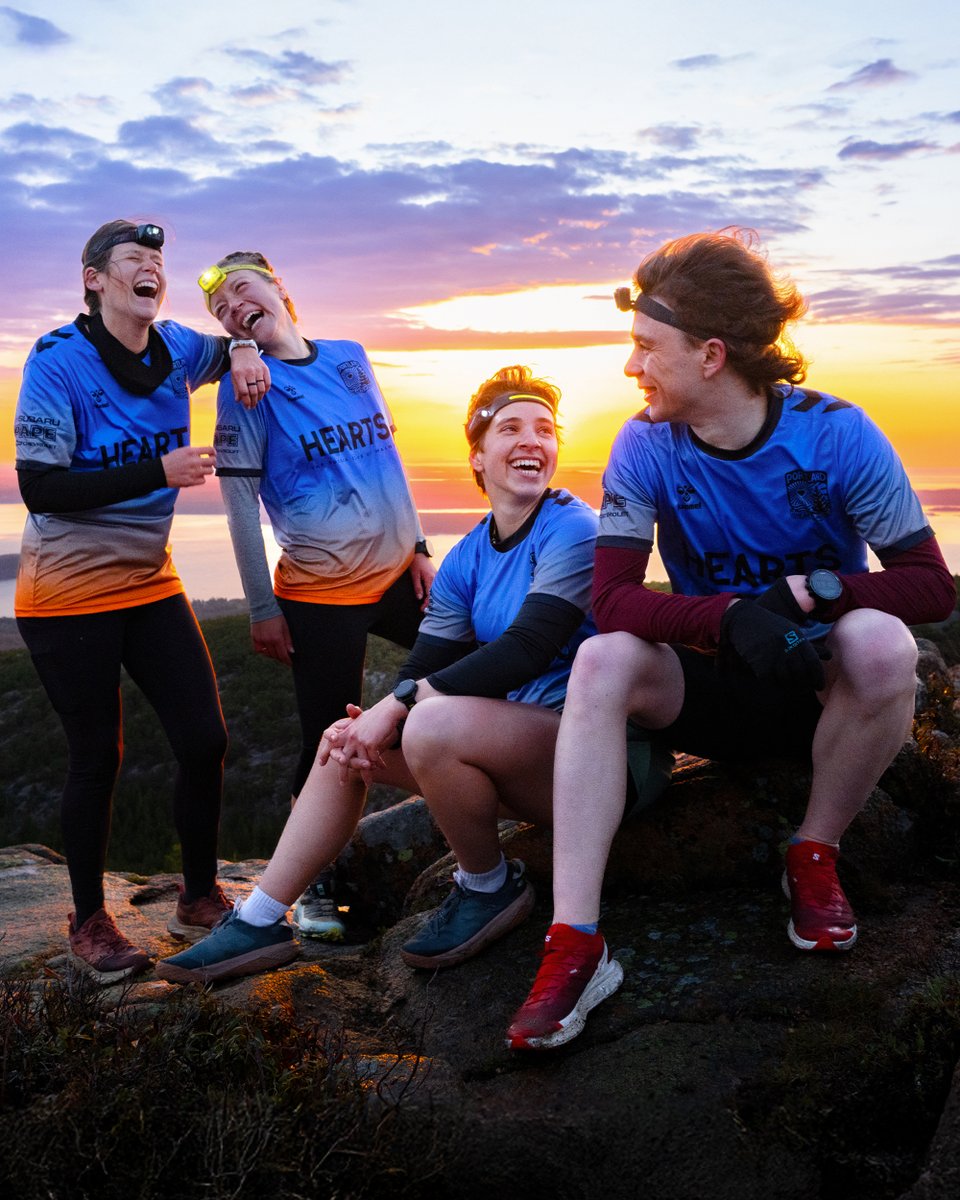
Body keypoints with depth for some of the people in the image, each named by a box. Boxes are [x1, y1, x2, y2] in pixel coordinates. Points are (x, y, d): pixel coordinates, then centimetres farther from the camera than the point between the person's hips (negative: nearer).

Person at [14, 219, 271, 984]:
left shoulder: (176, 349, 2)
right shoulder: (59, 361, -13)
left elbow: (237, 346, 24)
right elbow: (39, 489, -19)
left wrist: (245, 353, -2)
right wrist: (158, 471, -27)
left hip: (150, 583, 5)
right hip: (69, 596, -5)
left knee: (204, 741, 1)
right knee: (98, 757, 3)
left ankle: (199, 899, 22)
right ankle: (89, 922, 24)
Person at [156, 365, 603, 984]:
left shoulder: (572, 528, -12)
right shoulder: (465, 560, 10)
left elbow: (526, 649, -24)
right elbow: (424, 668, 3)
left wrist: (401, 703, -25)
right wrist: (367, 726, -18)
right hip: (510, 738, 8)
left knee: (432, 724, -32)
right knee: (345, 739, 2)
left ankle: (491, 887, -6)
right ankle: (258, 922, 9)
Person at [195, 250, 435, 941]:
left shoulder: (351, 359, 7)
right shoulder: (246, 386, -6)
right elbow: (241, 502, -8)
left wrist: (419, 546, 11)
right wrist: (263, 607, -11)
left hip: (397, 574, 6)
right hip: (320, 594, -5)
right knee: (331, 743, 0)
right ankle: (316, 886, 19)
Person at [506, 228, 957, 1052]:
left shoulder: (834, 434, -14)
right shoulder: (645, 448, -10)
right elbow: (613, 600, -19)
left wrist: (813, 591, -33)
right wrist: (731, 617, -38)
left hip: (821, 688, -1)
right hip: (713, 690, 1)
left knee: (880, 640, -33)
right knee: (602, 660, -27)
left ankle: (816, 855, -8)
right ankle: (574, 942, -30)